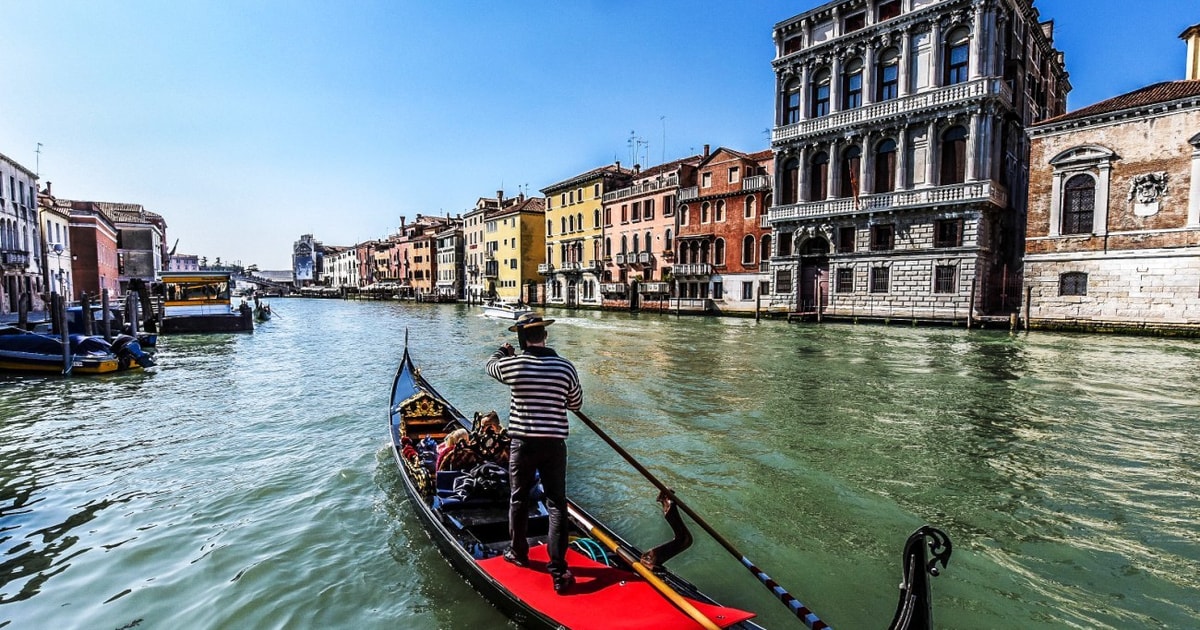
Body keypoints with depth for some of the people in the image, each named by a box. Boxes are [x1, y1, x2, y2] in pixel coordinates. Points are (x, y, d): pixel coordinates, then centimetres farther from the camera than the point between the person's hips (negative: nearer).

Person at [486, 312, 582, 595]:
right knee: (556, 505, 7)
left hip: (521, 444, 0)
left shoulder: (512, 365, -10)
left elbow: (491, 364, 16)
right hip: (554, 445, 0)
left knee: (519, 499, 20)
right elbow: (576, 403, 6)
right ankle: (559, 572, 9)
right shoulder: (565, 367, -8)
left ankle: (518, 552, 38)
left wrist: (503, 350, 36)